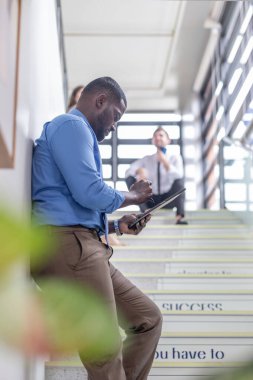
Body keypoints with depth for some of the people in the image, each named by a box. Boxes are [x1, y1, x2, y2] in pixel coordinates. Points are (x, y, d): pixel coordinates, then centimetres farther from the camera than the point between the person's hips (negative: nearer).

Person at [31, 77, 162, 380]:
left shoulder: (76, 133, 29)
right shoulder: (71, 125, -3)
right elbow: (90, 193, -16)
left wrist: (116, 226, 18)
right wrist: (132, 196, 3)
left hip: (83, 248, 11)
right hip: (68, 246, -11)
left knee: (149, 319, 15)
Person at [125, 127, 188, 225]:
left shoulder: (175, 158, 4)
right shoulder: (147, 159, 11)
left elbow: (178, 176, -15)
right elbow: (128, 171, -1)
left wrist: (165, 161, -23)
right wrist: (139, 170, -23)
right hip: (151, 200, 2)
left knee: (179, 180, -28)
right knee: (130, 178, -14)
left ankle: (180, 216, -39)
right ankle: (145, 211, -31)